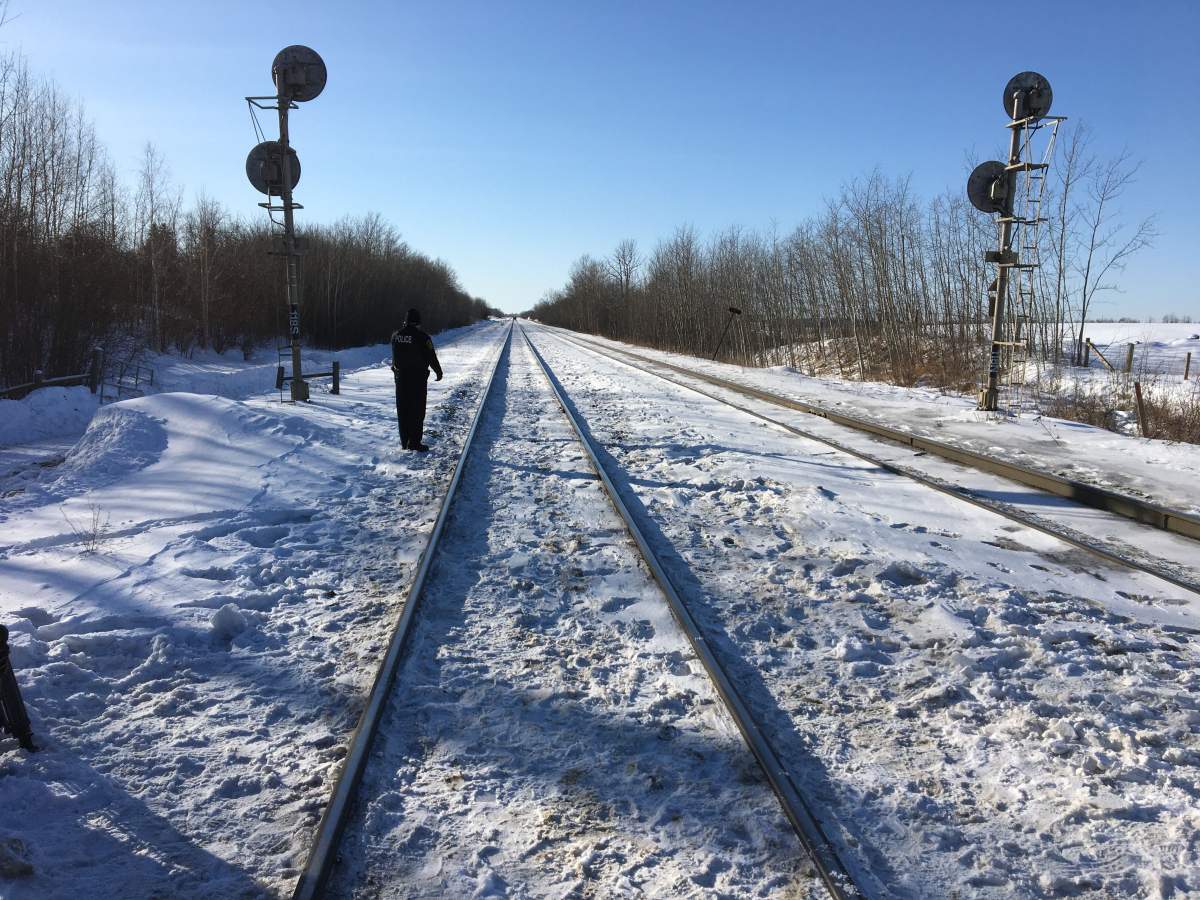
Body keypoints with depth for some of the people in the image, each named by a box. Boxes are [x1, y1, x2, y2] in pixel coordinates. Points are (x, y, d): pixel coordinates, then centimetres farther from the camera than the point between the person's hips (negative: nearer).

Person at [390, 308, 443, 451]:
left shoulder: (395, 335, 0)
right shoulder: (422, 337, -15)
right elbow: (431, 357, -8)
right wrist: (438, 372, 8)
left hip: (400, 376, 5)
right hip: (417, 377, -5)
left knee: (402, 409, 12)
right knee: (417, 410, 0)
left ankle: (404, 441, 17)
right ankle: (414, 442, -3)